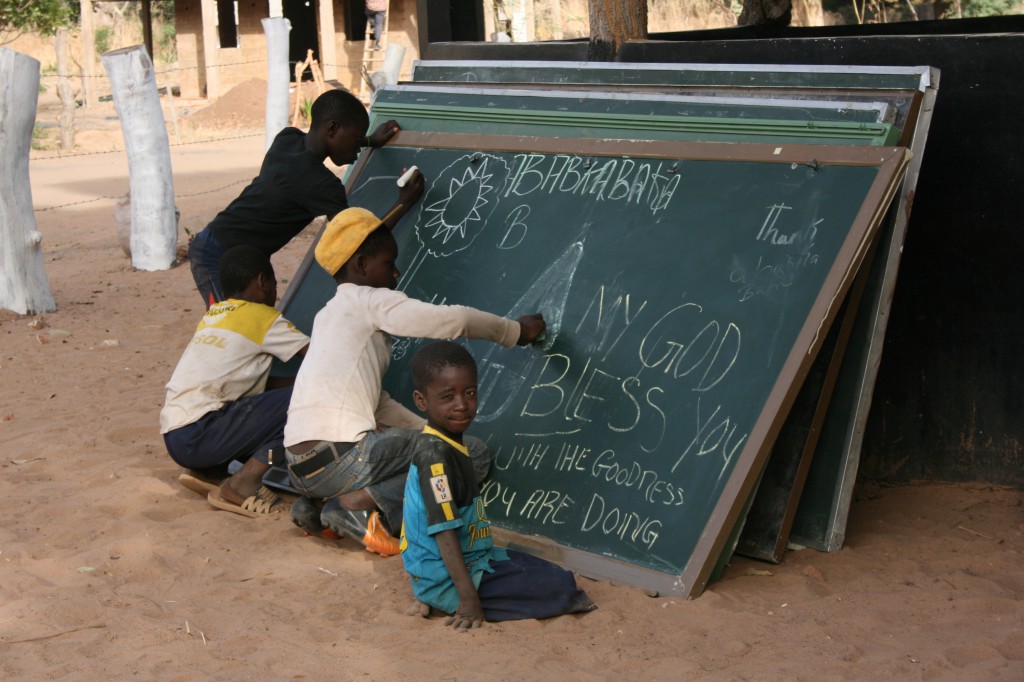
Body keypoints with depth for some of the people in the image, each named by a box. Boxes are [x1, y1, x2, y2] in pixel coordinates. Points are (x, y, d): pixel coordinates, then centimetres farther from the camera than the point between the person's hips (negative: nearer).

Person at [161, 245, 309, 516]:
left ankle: (207, 472, 5)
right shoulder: (263, 318, -2)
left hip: (174, 438, 9)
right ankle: (244, 482, -18)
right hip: (198, 437, -8)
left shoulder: (212, 314, 21)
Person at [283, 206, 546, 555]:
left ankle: (321, 505, 12)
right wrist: (515, 330, 7)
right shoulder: (371, 301, 0)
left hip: (301, 468, 9)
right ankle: (366, 502, -13)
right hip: (340, 457, -9)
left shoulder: (329, 314, 25)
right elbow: (453, 320, -8)